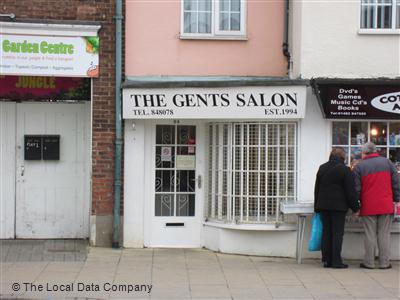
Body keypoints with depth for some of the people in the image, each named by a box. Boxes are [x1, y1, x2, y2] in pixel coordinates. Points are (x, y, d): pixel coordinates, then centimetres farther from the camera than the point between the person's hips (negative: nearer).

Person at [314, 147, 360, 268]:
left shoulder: (322, 168, 9)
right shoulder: (344, 169, -8)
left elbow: (317, 189, 14)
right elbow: (350, 191, -8)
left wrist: (317, 206, 21)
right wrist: (355, 207, -1)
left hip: (323, 205, 5)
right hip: (339, 206, -5)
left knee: (326, 232, 8)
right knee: (337, 233, -2)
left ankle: (326, 260, 8)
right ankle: (336, 261, -5)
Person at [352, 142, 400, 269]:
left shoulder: (359, 167, -2)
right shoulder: (387, 162, 6)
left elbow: (356, 189, -2)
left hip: (368, 207, -2)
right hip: (386, 206, 2)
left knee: (370, 235, 4)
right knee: (384, 234, 6)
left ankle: (369, 262, 7)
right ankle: (385, 262, 6)